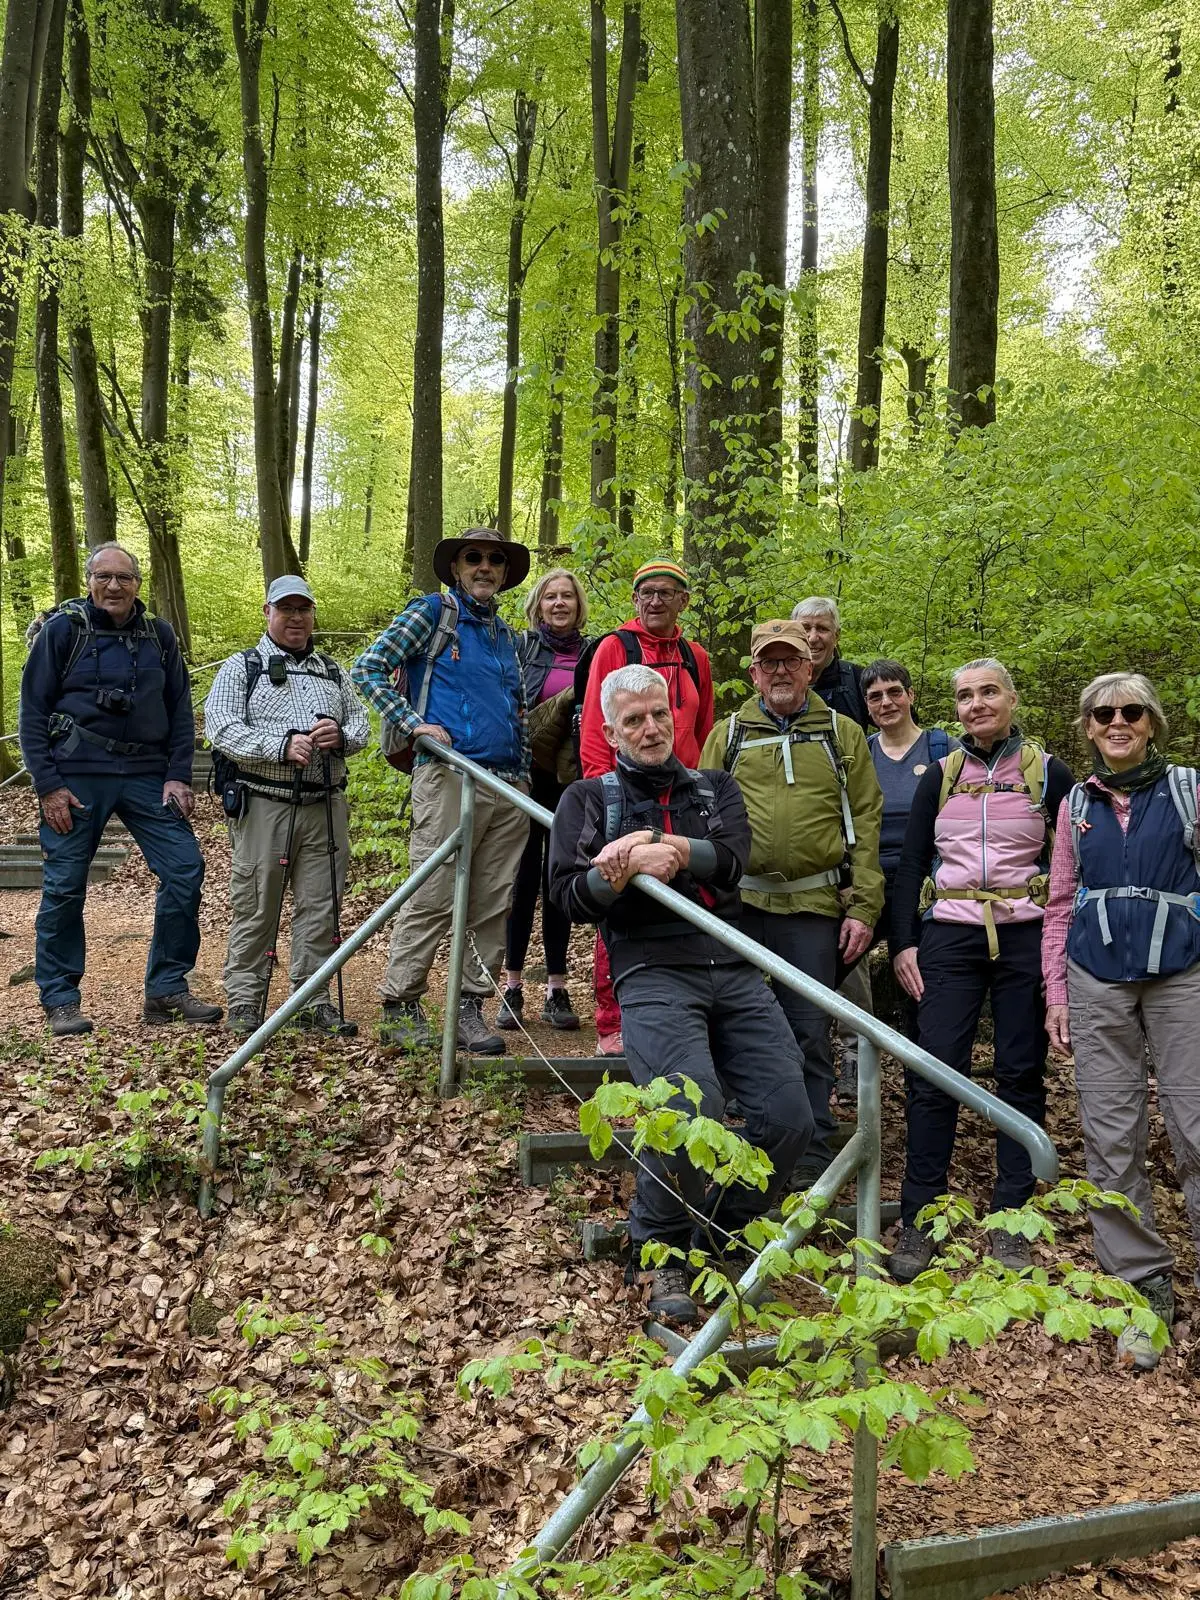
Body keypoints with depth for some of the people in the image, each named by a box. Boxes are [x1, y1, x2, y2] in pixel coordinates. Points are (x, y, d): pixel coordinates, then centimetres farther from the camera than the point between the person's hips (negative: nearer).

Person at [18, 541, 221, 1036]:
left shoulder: (158, 634, 9)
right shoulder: (62, 629, 0)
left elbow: (180, 710, 12)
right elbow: (33, 712, -1)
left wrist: (178, 775, 1)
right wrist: (47, 785, -8)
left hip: (147, 774, 3)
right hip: (76, 776, -3)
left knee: (185, 869, -4)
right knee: (64, 887, 1)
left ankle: (167, 990, 8)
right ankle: (59, 1000, 16)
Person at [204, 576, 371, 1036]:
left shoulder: (333, 673, 22)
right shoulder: (240, 668, 7)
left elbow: (361, 723, 17)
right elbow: (220, 727, -7)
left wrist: (341, 735, -7)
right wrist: (281, 746, -18)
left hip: (325, 806, 4)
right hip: (263, 804, -4)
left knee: (320, 907, 5)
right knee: (256, 908, 0)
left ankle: (314, 1002, 13)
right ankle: (244, 1003, 10)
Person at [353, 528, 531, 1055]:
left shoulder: (505, 633, 21)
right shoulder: (433, 612, 3)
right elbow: (368, 667, -3)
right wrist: (413, 723, -10)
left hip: (509, 787, 7)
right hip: (451, 775, -6)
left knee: (494, 903, 6)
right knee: (432, 898, -6)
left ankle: (470, 1007, 15)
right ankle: (400, 1007, 5)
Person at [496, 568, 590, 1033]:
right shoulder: (521, 646, 3)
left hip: (572, 781, 2)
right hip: (528, 776, -2)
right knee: (524, 877, 0)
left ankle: (557, 990, 11)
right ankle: (512, 988, 8)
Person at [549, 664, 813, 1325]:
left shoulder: (715, 788, 23)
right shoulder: (588, 798, 17)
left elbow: (731, 858, 2)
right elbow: (569, 895, 5)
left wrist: (660, 850, -14)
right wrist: (621, 869, -14)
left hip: (734, 970, 4)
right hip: (653, 972, -3)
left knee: (788, 1117, -10)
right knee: (692, 1110, -27)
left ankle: (721, 1244, 16)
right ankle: (660, 1252, 1)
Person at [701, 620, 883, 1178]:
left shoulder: (842, 734, 10)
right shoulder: (727, 735, 12)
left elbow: (866, 824, 6)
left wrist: (863, 907, -3)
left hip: (814, 906, -1)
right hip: (739, 902, 1)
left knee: (810, 1032, 2)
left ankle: (813, 1161, 14)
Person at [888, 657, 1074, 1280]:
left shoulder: (1048, 774, 3)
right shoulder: (940, 775, 8)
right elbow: (911, 863, 8)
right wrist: (904, 942, 1)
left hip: (1026, 937, -1)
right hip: (950, 937, 1)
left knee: (1021, 1075, 5)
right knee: (935, 1073, -4)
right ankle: (917, 1222, 5)